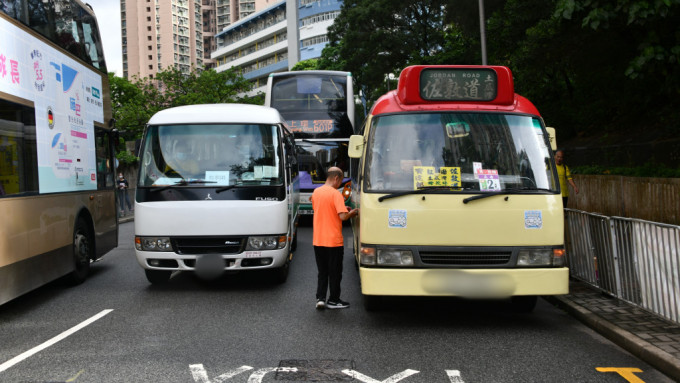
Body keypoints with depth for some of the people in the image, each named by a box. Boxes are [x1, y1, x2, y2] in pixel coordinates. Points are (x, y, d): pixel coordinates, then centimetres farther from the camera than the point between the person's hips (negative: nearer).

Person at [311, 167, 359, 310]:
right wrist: (353, 212, -3)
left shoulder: (316, 192, 6)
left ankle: (320, 298, 11)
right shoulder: (336, 194, -15)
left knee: (322, 272, 16)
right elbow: (342, 216, -24)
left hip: (318, 240, 6)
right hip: (333, 240, -6)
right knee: (335, 272, 8)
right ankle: (333, 300, 17)